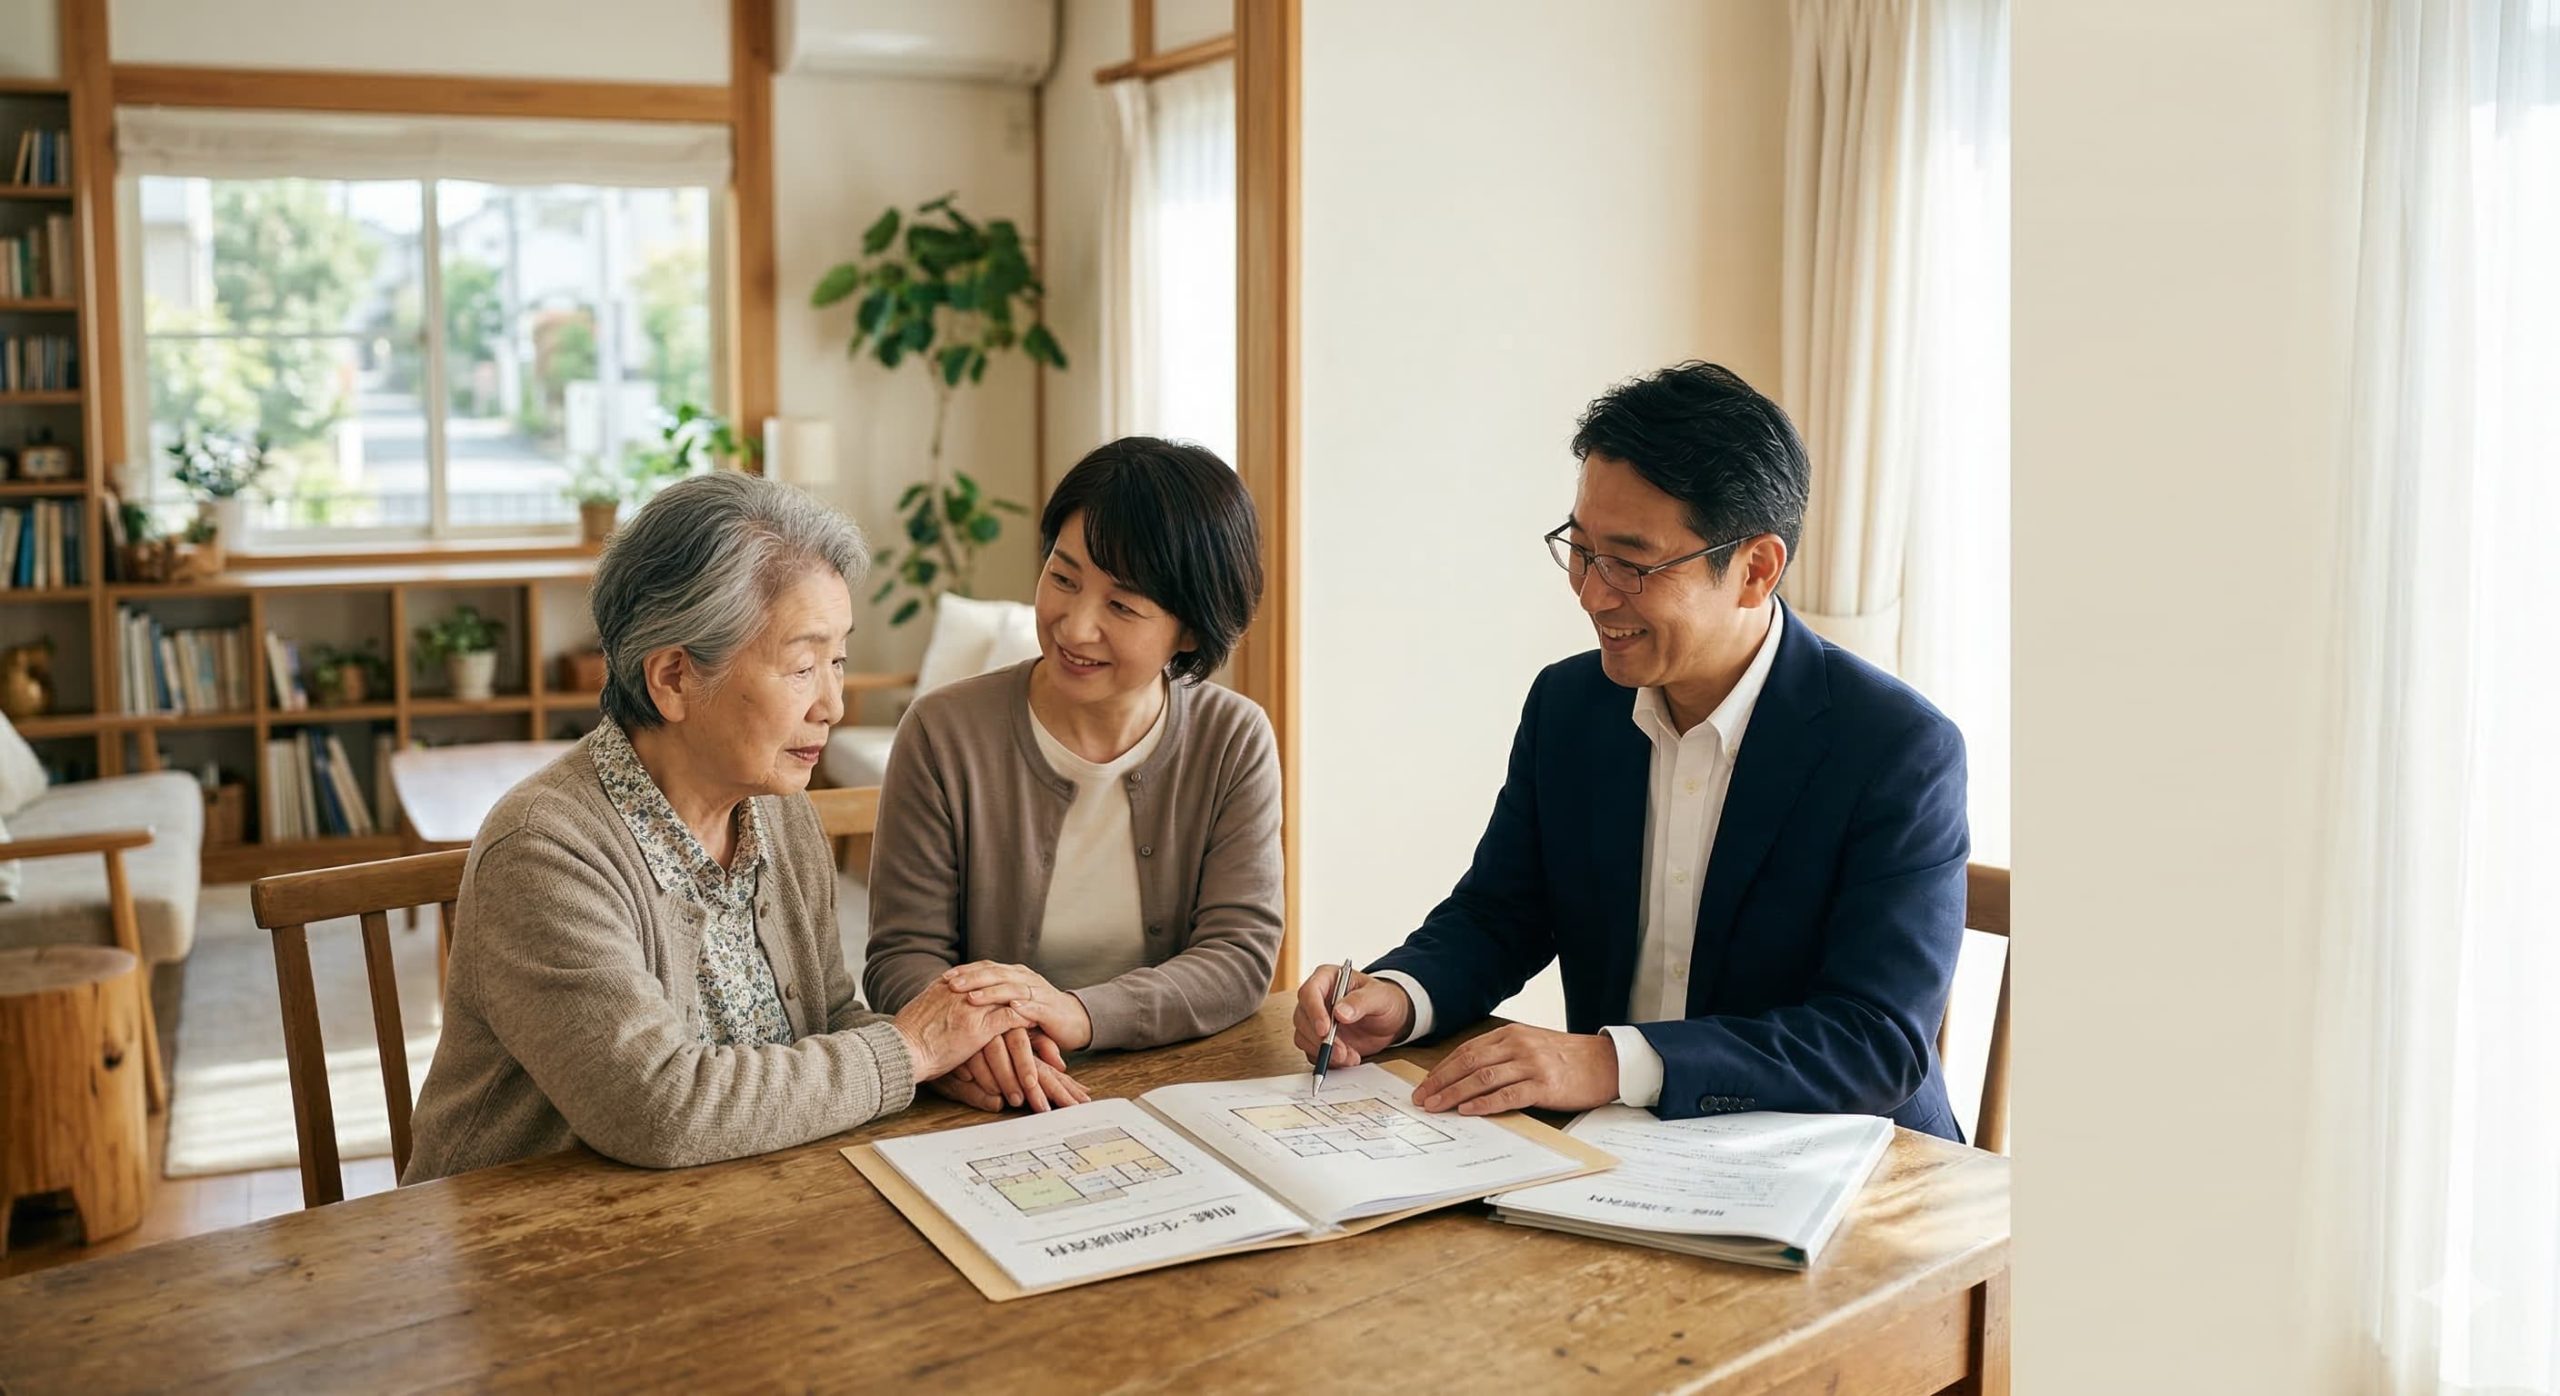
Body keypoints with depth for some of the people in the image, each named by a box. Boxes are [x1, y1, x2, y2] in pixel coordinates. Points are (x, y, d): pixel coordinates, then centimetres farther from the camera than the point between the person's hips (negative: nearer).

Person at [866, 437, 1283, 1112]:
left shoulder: (1235, 743, 0)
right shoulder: (944, 733, -4)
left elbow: (1242, 955, -7)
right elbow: (902, 954, -3)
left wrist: (1079, 1015, -24)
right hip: (992, 1107, 0)